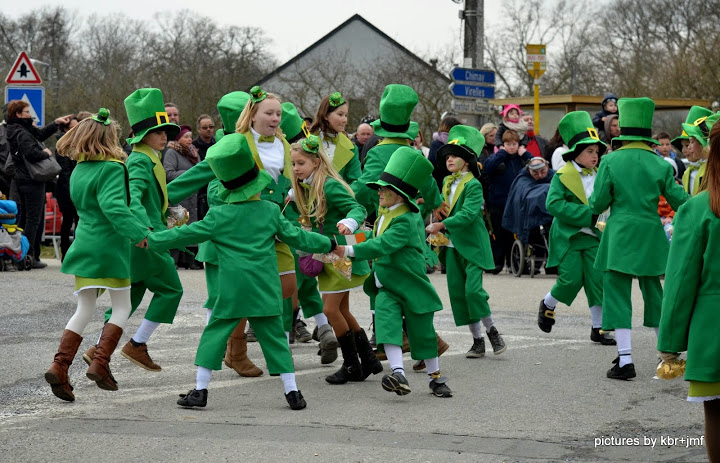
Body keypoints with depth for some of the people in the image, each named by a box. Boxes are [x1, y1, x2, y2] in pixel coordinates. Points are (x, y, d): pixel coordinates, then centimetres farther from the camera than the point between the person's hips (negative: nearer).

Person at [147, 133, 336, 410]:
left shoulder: (217, 218, -2)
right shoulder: (271, 212, 3)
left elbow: (186, 235, 3)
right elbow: (296, 237, 13)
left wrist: (151, 241, 16)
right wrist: (327, 244, 29)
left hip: (232, 292, -2)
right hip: (265, 292, 2)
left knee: (214, 335, 6)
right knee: (274, 337, 6)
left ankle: (200, 389, 3)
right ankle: (292, 392, 6)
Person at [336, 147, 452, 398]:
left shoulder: (404, 222, -20)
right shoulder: (384, 214, 9)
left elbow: (383, 245, -32)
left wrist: (350, 251, -35)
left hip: (410, 285, -7)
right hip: (386, 286, 7)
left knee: (421, 332, 5)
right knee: (388, 323, -18)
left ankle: (436, 377, 23)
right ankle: (398, 374, -30)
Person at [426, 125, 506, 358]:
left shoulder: (473, 185, -12)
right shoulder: (447, 182, 10)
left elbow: (468, 214, -24)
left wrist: (442, 225, -30)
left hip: (473, 245, -7)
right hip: (452, 245, 7)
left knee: (473, 289, -16)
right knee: (458, 292, 4)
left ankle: (491, 331, 3)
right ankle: (477, 340, 12)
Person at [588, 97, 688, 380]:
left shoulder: (611, 161, -6)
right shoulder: (660, 164, 0)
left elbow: (598, 203, -5)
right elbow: (679, 200, 2)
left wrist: (593, 206, 18)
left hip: (620, 236, -3)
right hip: (651, 237, 3)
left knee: (617, 294, -1)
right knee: (653, 291, 18)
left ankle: (625, 360, -10)